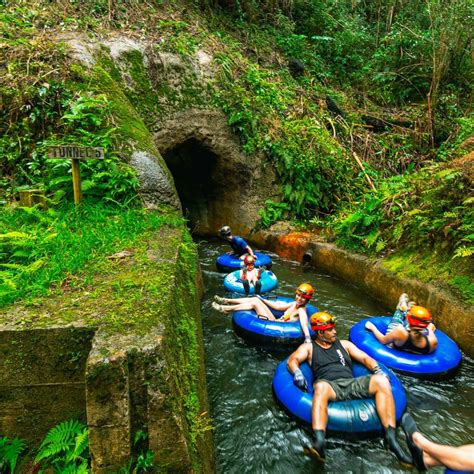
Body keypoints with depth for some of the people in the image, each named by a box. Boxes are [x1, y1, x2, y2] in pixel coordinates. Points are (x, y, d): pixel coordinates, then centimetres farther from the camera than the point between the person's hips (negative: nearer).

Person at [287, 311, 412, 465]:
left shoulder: (344, 344, 26)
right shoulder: (309, 347, 17)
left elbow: (365, 358, 20)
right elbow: (292, 360, 3)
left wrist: (377, 370, 0)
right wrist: (297, 373, -19)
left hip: (352, 384, 4)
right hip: (329, 386, -4)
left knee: (381, 381, -23)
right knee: (321, 386, -41)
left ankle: (391, 438, -27)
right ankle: (318, 443, -56)